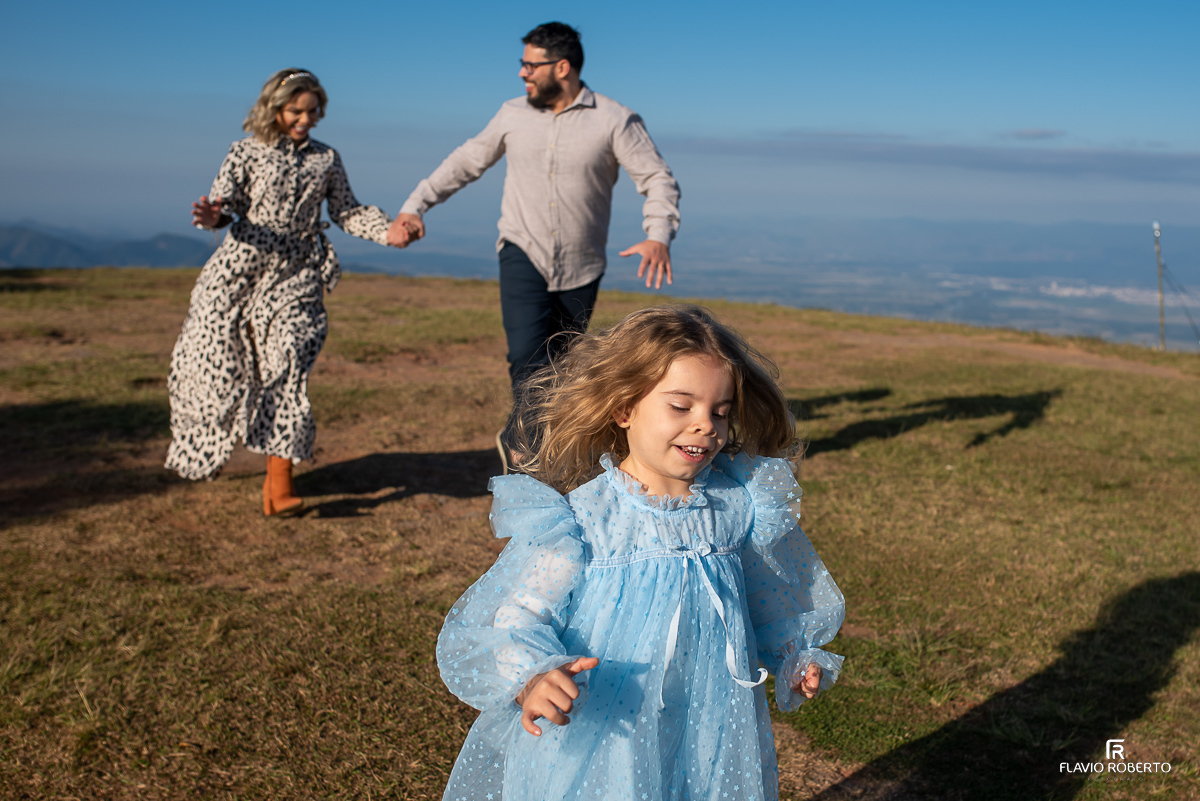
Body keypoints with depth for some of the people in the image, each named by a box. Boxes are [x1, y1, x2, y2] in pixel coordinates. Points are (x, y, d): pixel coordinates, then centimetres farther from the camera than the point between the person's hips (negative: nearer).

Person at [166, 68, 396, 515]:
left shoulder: (326, 159, 11)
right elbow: (223, 203, -5)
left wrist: (388, 230, -4)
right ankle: (201, 450, 34)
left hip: (296, 278, 1)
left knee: (288, 372, -11)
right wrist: (212, 217, -29)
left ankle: (278, 486, -9)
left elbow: (346, 213, 13)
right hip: (240, 272, -1)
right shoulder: (246, 153, 3)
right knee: (216, 363, 3)